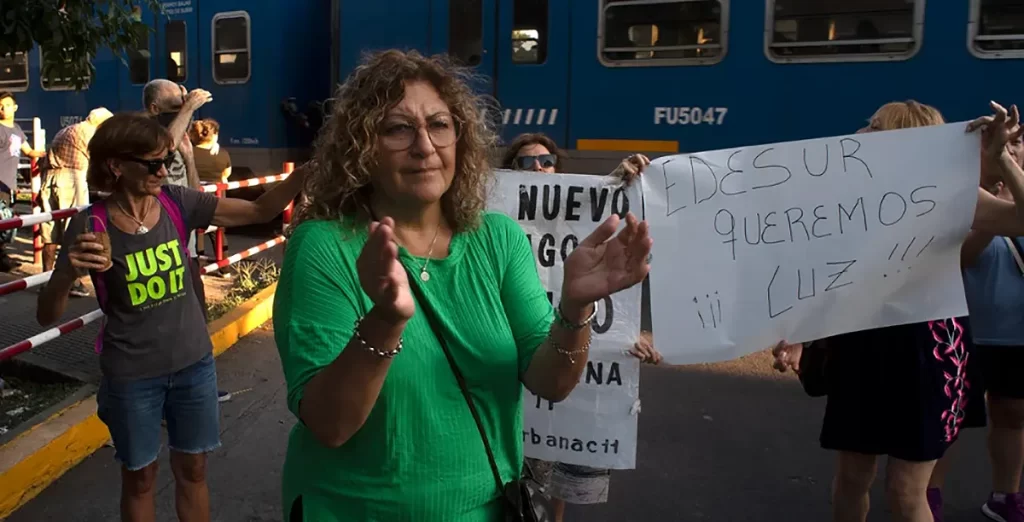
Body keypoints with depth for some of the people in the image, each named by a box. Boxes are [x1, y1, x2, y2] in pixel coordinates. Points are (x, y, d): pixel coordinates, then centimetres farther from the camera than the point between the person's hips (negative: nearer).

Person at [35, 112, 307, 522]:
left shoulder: (178, 203, -7)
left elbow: (260, 211, -10)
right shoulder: (91, 226, -14)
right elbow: (47, 316, -12)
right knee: (139, 477, 16)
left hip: (194, 363, 3)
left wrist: (304, 171, -26)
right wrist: (68, 273, -33)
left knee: (192, 469, 18)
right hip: (131, 376, -2)